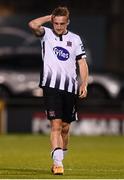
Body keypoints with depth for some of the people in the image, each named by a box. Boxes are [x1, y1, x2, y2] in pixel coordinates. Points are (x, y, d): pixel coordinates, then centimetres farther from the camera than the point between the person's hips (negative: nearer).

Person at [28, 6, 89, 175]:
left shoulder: (75, 39, 10)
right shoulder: (46, 34, 4)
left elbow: (82, 63, 11)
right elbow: (33, 25, -16)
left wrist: (84, 84, -1)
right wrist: (50, 17, -2)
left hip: (70, 88, 3)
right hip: (51, 86, -3)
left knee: (65, 127, 9)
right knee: (56, 124, -14)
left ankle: (60, 158, 25)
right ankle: (57, 163, -20)